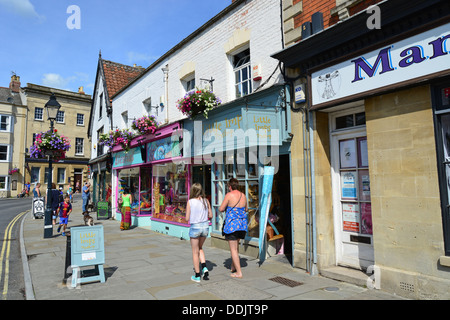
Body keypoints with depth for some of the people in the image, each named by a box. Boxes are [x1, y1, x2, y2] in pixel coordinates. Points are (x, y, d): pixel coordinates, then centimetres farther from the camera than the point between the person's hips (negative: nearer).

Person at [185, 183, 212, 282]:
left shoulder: (190, 202, -10)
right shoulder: (206, 201, 0)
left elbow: (187, 218, -8)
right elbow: (210, 215, 5)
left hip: (195, 227, -4)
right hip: (205, 226, 4)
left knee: (195, 252, 11)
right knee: (200, 248, 26)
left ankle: (197, 276, 19)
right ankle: (204, 268, 12)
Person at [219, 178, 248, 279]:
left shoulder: (229, 195, -13)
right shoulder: (243, 196, 5)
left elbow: (221, 209, -9)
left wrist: (223, 207, 12)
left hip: (232, 224, -7)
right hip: (242, 224, 7)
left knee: (233, 249, 2)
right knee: (236, 245, 23)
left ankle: (239, 272, 4)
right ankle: (233, 267, 34)